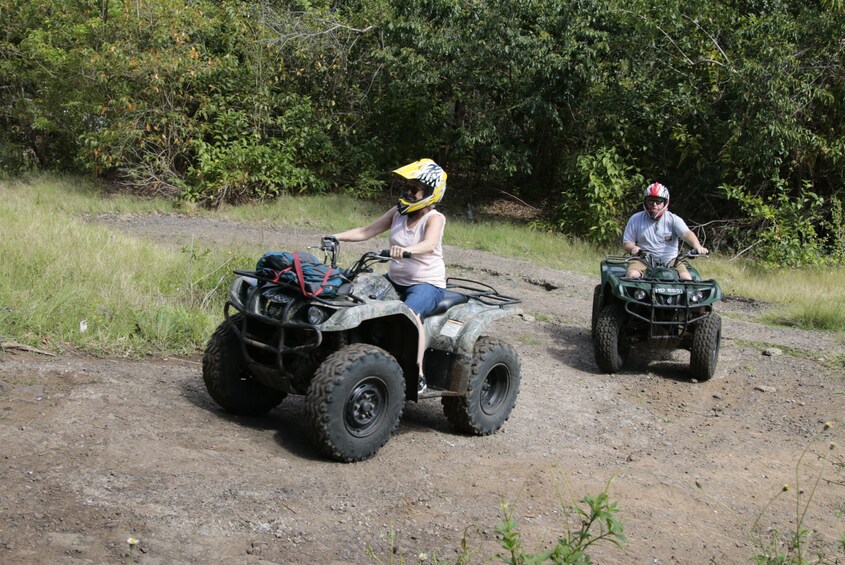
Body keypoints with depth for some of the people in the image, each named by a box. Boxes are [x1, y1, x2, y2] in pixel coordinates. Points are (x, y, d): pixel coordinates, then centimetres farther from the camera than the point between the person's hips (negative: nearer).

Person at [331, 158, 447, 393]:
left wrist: (406, 250, -51)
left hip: (428, 284, -7)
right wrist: (337, 237, -7)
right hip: (395, 279, 7)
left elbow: (429, 244, -32)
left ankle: (417, 374, -32)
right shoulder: (398, 213, 7)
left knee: (410, 311, -36)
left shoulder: (434, 218, -10)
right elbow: (366, 231, 7)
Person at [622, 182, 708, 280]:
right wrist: (633, 248, -17)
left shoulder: (673, 219, 7)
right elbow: (626, 243, 8)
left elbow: (687, 234, -10)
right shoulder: (635, 219, 9)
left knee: (686, 278, -23)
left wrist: (697, 246, -31)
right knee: (632, 275, -31)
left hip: (670, 261, 0)